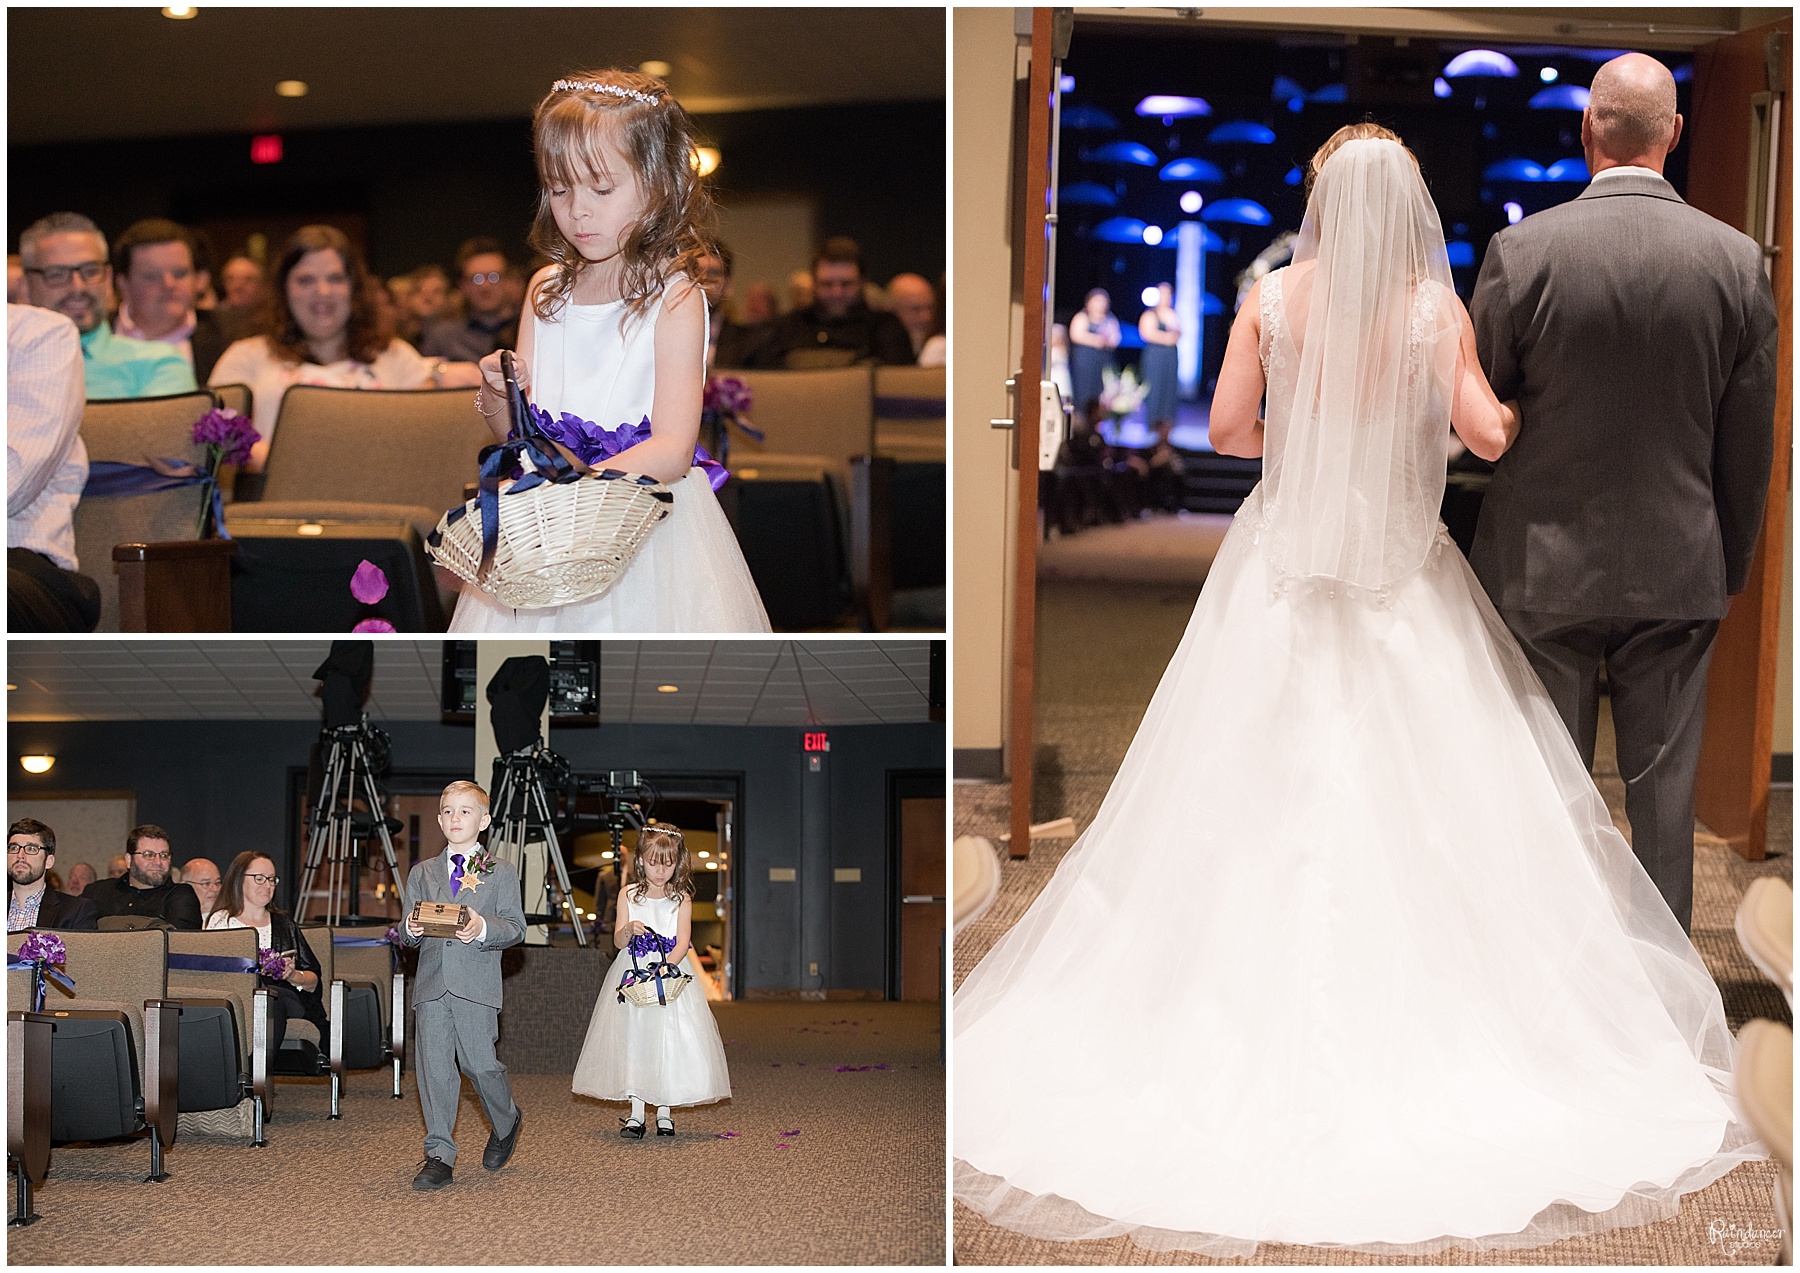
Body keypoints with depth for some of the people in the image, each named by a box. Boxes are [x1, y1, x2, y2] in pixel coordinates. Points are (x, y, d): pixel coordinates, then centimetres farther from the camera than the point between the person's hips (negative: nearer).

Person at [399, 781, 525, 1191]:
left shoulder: (501, 873, 7)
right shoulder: (422, 873, 17)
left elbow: (515, 927, -1)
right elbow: (406, 934, 15)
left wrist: (483, 928, -20)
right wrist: (411, 929, -9)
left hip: (476, 983, -3)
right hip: (431, 984, 3)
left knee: (479, 1063, -4)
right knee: (433, 1065, -2)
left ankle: (506, 1121, 26)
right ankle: (439, 1155, 2)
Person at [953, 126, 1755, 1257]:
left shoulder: (1275, 298, -6)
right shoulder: (1437, 307, -8)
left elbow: (1229, 426, -3)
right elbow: (1488, 435, -9)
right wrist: (1517, 406, 13)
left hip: (1286, 563, 1)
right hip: (1402, 571, 0)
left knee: (1265, 784, 7)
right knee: (1421, 790, 7)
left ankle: (1267, 992, 10)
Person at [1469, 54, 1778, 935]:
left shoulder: (1522, 250, -11)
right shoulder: (1737, 260, -4)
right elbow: (1749, 443, 2)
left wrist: (1475, 544, 15)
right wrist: (1730, 567, 14)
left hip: (1545, 565, -1)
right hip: (1678, 570, 2)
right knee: (1663, 794, 9)